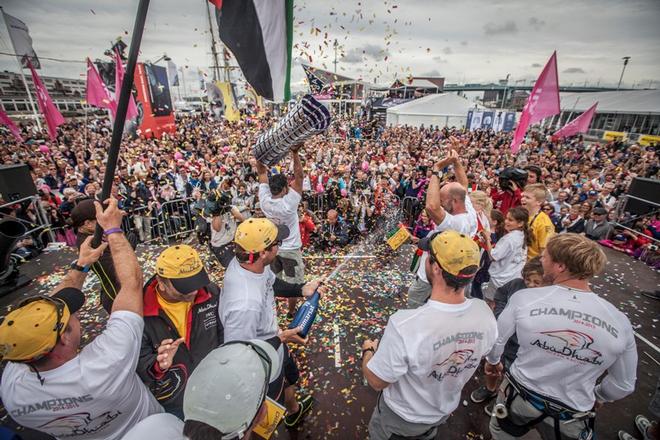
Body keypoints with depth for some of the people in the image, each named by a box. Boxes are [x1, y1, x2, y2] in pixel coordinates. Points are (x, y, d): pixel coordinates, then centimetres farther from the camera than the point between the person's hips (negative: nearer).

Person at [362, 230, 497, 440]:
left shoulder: (405, 325, -44)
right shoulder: (485, 313, -25)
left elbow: (377, 381, -27)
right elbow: (479, 354, -3)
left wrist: (368, 351, -8)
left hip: (402, 418, -3)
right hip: (446, 410, 4)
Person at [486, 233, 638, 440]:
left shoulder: (524, 299, -24)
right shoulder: (621, 323, -16)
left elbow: (495, 340, -9)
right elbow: (623, 385, -1)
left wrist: (492, 360, 13)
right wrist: (597, 398, 20)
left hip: (520, 396, -1)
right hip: (572, 416, 2)